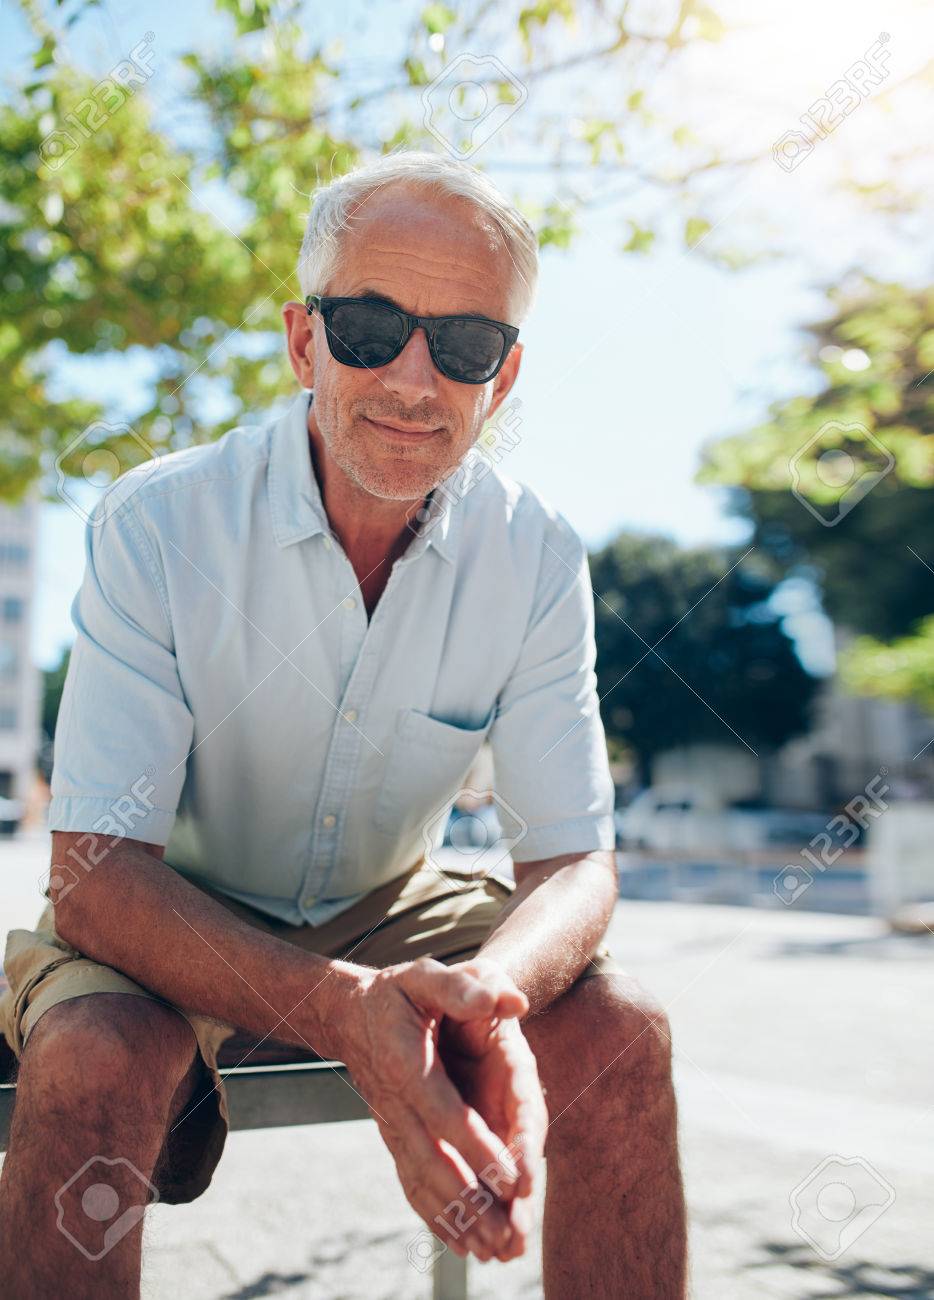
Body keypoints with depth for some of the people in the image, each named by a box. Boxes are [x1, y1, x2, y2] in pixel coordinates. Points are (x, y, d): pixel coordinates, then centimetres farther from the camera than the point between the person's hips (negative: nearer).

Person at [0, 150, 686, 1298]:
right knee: (93, 1063, -33)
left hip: (387, 916, 2)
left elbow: (572, 858, -13)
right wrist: (348, 1014, -43)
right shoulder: (156, 525, -22)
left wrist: (489, 990, -38)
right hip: (172, 924, -2)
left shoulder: (538, 559, -13)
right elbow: (93, 876, -26)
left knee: (620, 1031, -21)